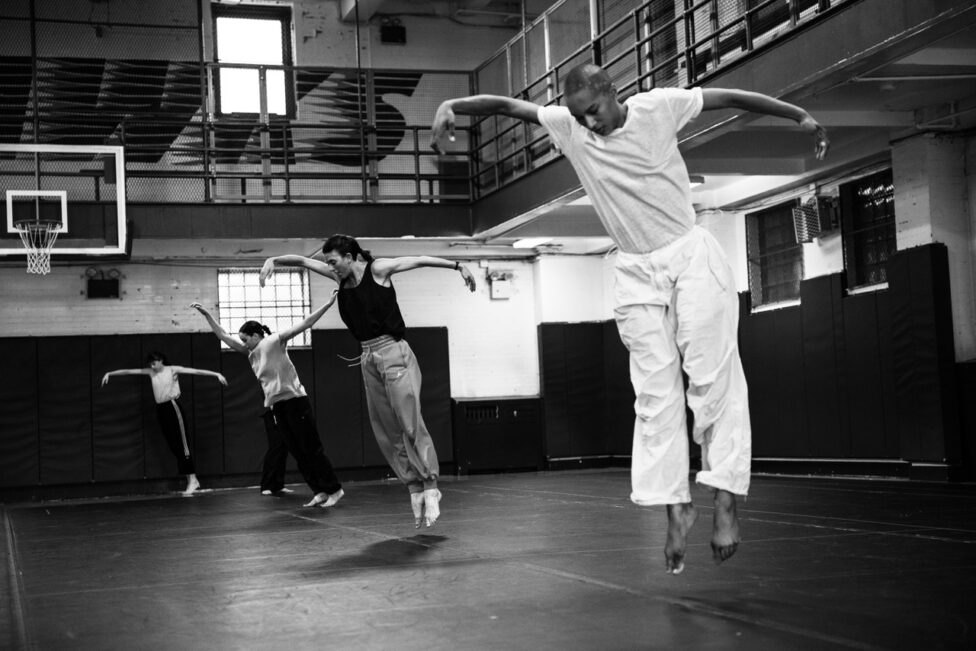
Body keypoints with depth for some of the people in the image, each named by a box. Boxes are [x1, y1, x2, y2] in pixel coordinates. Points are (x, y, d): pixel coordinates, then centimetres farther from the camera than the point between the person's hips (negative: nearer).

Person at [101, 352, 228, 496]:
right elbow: (128, 371, 14)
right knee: (173, 446, 4)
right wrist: (109, 373, 13)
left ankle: (192, 479, -5)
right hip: (160, 409, 6)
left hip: (173, 406, -6)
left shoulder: (173, 370, -4)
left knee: (182, 445, -8)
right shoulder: (151, 372, 10)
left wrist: (217, 374, -19)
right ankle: (192, 481, 8)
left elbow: (196, 371, -11)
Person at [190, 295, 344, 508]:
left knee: (312, 449, -6)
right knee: (298, 453, 5)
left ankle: (334, 489, 0)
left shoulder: (273, 341, -5)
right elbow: (224, 336, 17)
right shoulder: (251, 352, 14)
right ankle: (319, 492, 8)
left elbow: (304, 324, -10)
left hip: (295, 401, -7)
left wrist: (328, 305, -16)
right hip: (277, 406, 7)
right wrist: (207, 315, 11)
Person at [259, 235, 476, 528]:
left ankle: (430, 487, -7)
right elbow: (304, 261, 10)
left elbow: (419, 260, -2)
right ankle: (415, 489, 10)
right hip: (369, 360, 7)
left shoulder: (377, 269, -7)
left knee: (411, 425, -11)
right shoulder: (341, 276, 9)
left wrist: (457, 266, -3)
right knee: (387, 432, 4)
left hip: (394, 354, -7)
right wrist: (273, 260, -6)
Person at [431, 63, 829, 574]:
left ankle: (725, 499, -6)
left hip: (690, 254, -2)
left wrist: (800, 116, 2)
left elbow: (730, 97, 1)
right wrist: (453, 105, -26)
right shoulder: (569, 127, -4)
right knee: (656, 394, -2)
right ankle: (676, 507, 0)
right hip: (636, 272, 2)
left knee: (713, 378, -9)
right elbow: (507, 105, -9)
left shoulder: (658, 106, -7)